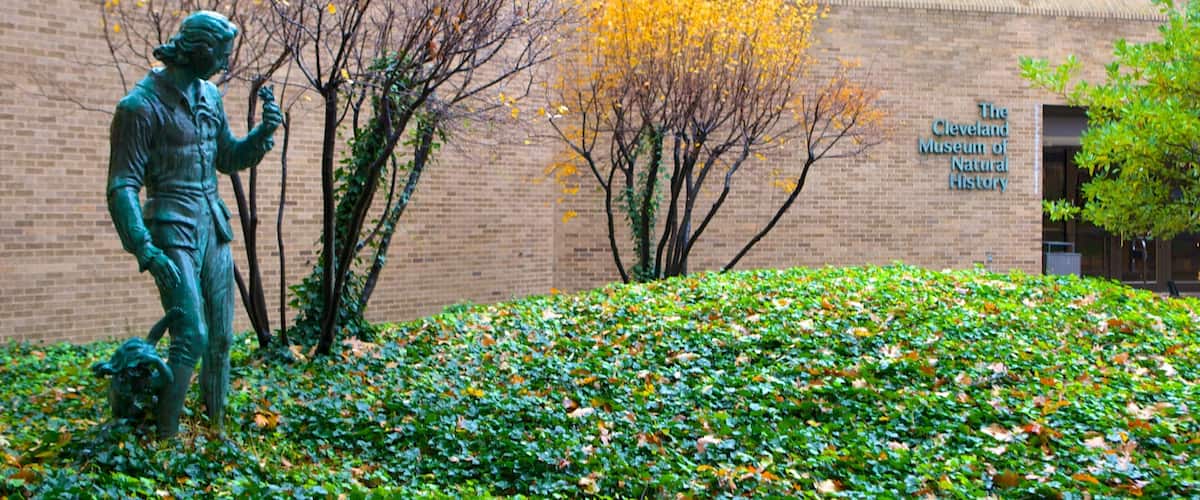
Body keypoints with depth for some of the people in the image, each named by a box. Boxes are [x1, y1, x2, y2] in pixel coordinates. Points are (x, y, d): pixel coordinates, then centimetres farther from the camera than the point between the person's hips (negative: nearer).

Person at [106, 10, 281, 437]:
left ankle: (216, 425, 25)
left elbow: (228, 159, 22)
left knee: (221, 336, 11)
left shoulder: (209, 95, 10)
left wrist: (264, 132, 4)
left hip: (214, 225, 7)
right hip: (174, 230, -7)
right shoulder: (141, 105, -13)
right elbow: (122, 186, -15)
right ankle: (164, 435, -1)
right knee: (191, 338, -12)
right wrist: (146, 250, -23)